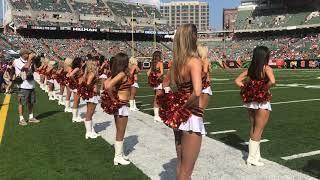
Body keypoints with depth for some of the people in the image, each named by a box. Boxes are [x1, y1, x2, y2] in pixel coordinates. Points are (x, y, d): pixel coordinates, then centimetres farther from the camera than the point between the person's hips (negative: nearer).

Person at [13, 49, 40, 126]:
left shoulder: (28, 61, 11)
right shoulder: (17, 61, -8)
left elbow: (32, 70, 16)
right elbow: (26, 67, -24)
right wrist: (30, 58, -13)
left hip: (31, 85, 7)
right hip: (23, 86, -7)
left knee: (31, 102, 13)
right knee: (21, 103, 1)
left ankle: (31, 117, 23)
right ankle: (21, 119, 8)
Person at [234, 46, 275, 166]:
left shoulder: (250, 69, 4)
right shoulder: (266, 68, -12)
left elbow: (237, 81, 2)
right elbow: (272, 81, -30)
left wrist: (247, 89, 1)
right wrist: (265, 89, -13)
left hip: (250, 101, 6)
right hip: (262, 102, -6)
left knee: (253, 129, 18)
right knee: (258, 131, 5)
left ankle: (255, 155, 28)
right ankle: (252, 158, 10)